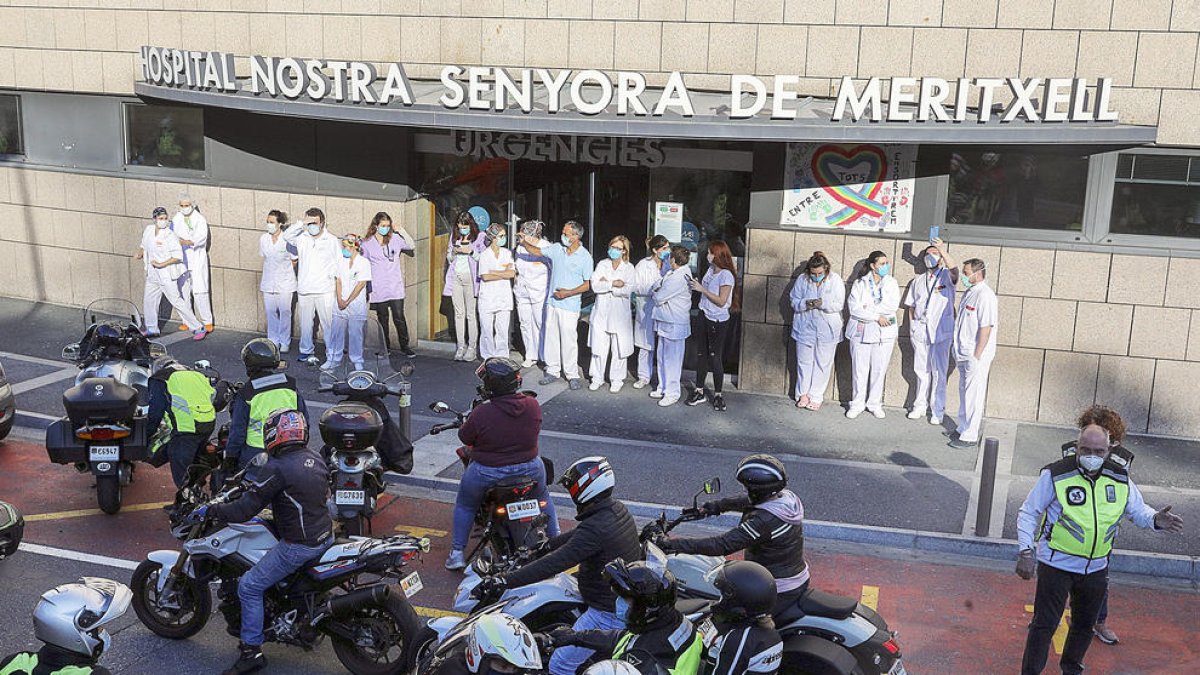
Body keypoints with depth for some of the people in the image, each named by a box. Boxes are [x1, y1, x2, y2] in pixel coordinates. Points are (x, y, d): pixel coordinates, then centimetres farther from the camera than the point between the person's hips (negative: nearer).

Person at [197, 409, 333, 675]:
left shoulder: (276, 468, -19)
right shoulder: (314, 457, 4)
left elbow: (243, 511, -17)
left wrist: (209, 511, -3)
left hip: (299, 546, -9)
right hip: (325, 535, 9)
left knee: (249, 586, 1)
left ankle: (252, 652, 5)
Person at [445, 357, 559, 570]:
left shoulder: (481, 413, -24)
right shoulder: (533, 405, -13)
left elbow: (465, 438, -8)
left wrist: (466, 422, 13)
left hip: (487, 472, -3)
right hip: (529, 468, 3)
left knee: (465, 505, 24)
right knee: (543, 497, 32)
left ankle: (457, 553, 26)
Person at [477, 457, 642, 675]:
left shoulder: (596, 528, -28)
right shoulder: (618, 510, 2)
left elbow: (554, 563, -31)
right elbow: (578, 536, 17)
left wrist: (506, 580, -30)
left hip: (608, 614, -10)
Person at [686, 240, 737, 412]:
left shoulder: (726, 275, -17)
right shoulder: (710, 269, 6)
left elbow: (721, 301, -20)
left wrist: (702, 289, -19)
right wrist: (697, 286, 0)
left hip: (718, 321, -8)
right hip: (705, 317, 8)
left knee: (715, 357, -1)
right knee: (701, 354, 11)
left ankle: (718, 394, 12)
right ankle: (699, 391, 21)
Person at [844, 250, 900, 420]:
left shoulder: (891, 283, 5)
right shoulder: (860, 283, 2)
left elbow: (893, 306, -9)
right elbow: (853, 307, -10)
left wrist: (869, 308, -12)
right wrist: (876, 316, -15)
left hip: (884, 332, 1)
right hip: (861, 331, -1)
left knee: (879, 370, 5)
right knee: (860, 369, 2)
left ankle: (875, 403, 19)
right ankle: (858, 403, 14)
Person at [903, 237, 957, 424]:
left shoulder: (946, 276, 0)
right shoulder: (918, 281, 16)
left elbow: (954, 269, -25)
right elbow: (911, 307, 19)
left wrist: (943, 251, -34)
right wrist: (911, 328, 11)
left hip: (940, 332, -4)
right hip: (920, 331, 5)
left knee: (938, 373, -1)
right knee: (921, 371, 11)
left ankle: (937, 411, 6)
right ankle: (920, 406, 22)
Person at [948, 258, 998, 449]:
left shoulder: (985, 296, -18)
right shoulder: (969, 293, 13)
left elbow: (986, 328, -22)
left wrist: (976, 356, -22)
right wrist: (958, 353, 19)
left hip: (976, 356, -9)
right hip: (964, 354, 9)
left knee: (973, 395, -2)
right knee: (964, 392, 17)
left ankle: (970, 436, 4)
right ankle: (963, 428, 29)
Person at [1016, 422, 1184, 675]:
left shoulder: (1120, 479, -4)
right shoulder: (1056, 475, -17)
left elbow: (1138, 510, 11)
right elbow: (1028, 514, -10)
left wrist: (1155, 520, -13)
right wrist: (1025, 552, -17)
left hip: (1096, 568, 5)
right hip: (1056, 565, -5)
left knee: (1084, 625, 22)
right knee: (1045, 624, -3)